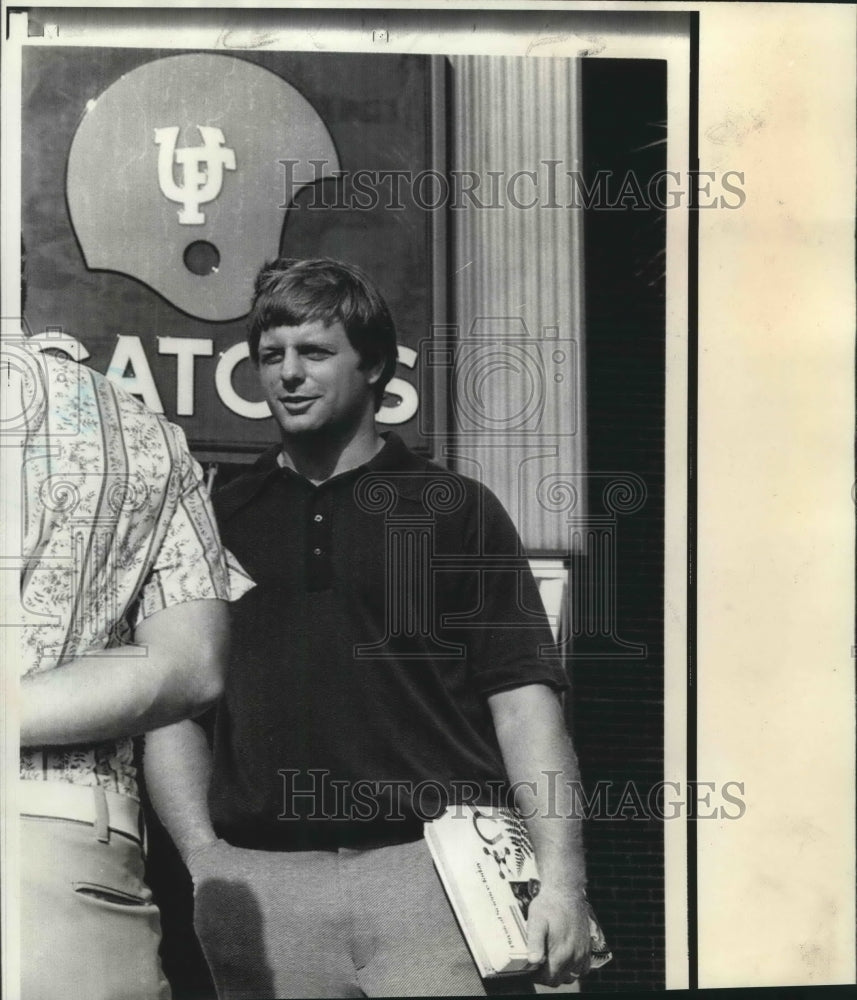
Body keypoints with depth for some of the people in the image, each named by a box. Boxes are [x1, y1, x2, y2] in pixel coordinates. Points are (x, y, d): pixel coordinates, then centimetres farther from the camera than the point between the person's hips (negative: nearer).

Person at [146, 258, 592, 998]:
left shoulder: (456, 508, 6)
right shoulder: (219, 521, 12)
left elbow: (523, 695, 0)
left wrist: (562, 876, -8)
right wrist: (204, 857, 0)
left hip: (436, 869, -2)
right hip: (260, 885, 2)